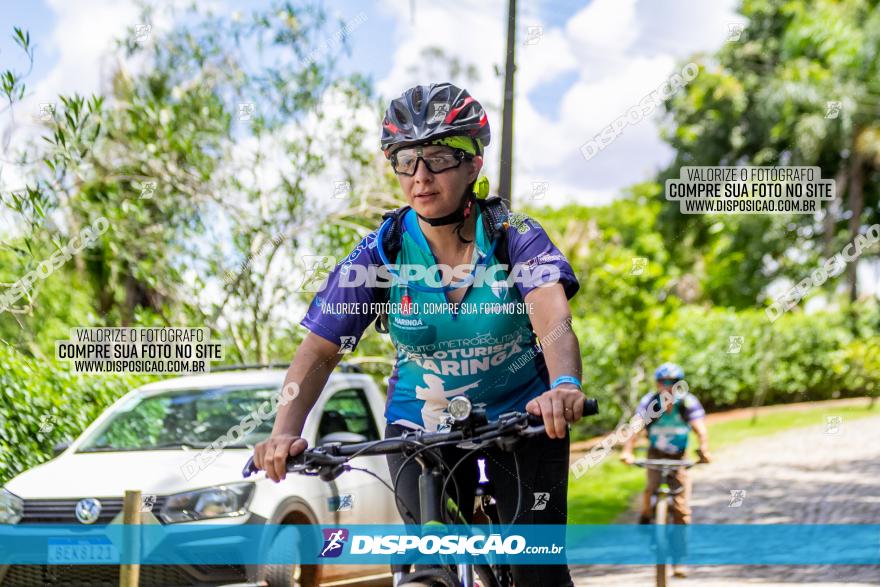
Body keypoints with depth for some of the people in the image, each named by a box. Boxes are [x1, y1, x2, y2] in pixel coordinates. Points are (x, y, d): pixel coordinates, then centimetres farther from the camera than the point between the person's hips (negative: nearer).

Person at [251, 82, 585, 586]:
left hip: (521, 416, -1)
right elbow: (319, 351, -16)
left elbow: (554, 323, -34)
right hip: (422, 423, 1)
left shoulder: (517, 239, -17)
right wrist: (285, 431, -34)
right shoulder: (379, 253, -13)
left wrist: (564, 385, -56)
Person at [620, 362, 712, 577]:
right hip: (656, 454, -1)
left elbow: (700, 429, -30)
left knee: (681, 509, -6)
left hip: (679, 457, 1)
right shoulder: (649, 402, -20)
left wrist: (704, 450, -50)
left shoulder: (688, 402, -19)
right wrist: (627, 452, -48)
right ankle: (645, 516, 4)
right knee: (651, 488, -30)